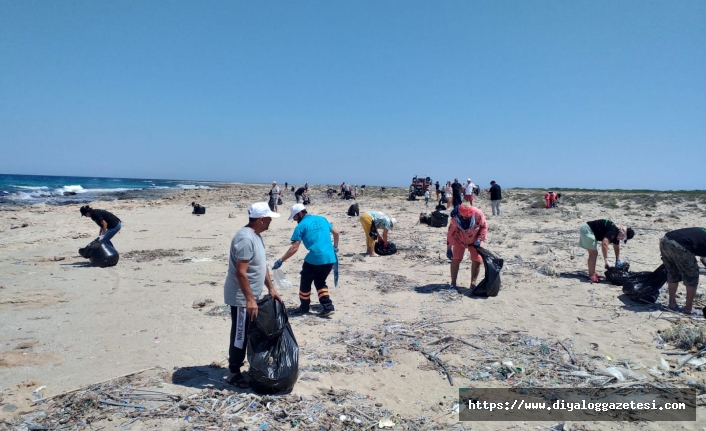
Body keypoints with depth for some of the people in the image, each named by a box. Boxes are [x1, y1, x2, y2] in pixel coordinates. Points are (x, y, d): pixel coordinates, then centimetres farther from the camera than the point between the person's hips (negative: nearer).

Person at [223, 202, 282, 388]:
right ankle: (233, 373, 16)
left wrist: (271, 288, 14)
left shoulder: (256, 235, 8)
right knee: (240, 335, 2)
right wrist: (250, 300, -25)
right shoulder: (245, 238, -24)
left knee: (249, 334, 18)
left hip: (251, 296, 10)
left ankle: (238, 366, 32)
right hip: (242, 298, -10)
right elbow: (241, 272, -27)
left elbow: (262, 265, 16)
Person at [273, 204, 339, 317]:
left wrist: (280, 261, -5)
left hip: (314, 259, -6)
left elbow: (294, 248, -10)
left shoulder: (301, 225, -4)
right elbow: (336, 232, 20)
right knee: (320, 282, 23)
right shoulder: (322, 219, 13)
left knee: (305, 282, 17)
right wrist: (335, 247, 36)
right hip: (330, 258, 6)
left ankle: (304, 307, 30)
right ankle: (328, 307, 12)